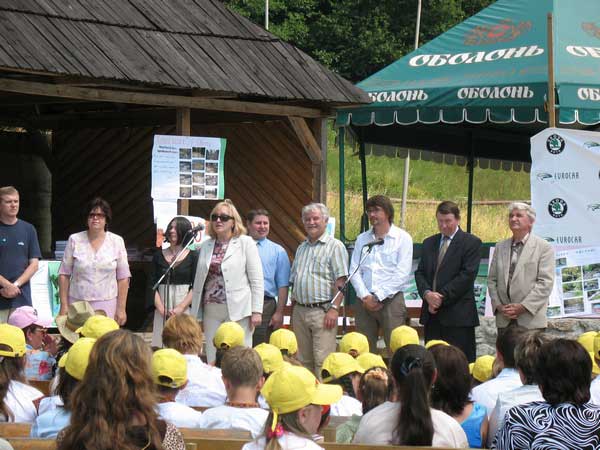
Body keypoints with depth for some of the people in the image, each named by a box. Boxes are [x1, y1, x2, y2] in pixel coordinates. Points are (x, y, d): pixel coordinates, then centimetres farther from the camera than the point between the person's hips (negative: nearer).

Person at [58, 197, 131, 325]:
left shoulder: (117, 241, 5)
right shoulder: (74, 240, 4)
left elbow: (123, 278, 4)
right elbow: (64, 275, 5)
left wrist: (121, 309, 0)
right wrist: (64, 306, 0)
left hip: (107, 305, 0)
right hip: (77, 304, 0)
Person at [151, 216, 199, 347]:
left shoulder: (193, 256, 5)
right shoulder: (159, 256, 12)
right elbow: (153, 286, 6)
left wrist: (180, 308, -11)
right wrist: (161, 308, -8)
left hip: (186, 308, -2)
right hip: (162, 310, 2)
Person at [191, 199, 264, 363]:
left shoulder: (245, 243, 1)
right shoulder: (206, 246, 14)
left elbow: (257, 280, -3)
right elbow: (198, 282, 17)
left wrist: (256, 311, -9)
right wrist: (196, 315, 14)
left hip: (237, 311, -4)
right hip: (211, 311, 5)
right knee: (212, 359, 3)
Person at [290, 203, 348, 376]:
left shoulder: (335, 246, -3)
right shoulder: (301, 248, 19)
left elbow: (340, 282, -10)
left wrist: (334, 309, -18)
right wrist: (294, 307, 13)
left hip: (322, 310, -7)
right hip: (300, 311, 7)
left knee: (323, 361, -11)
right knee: (303, 360, 8)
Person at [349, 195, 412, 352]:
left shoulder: (402, 238, 2)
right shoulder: (362, 239, 15)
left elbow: (402, 274, -6)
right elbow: (354, 271, 8)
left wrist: (378, 297, -10)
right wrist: (365, 297, -7)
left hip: (391, 300, -4)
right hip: (364, 302, 4)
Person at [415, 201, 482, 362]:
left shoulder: (471, 243, -1)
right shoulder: (429, 243, 19)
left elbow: (467, 275, -10)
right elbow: (420, 273, 14)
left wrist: (442, 296, -12)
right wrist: (427, 293, -7)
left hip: (458, 314, -5)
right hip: (432, 314, 5)